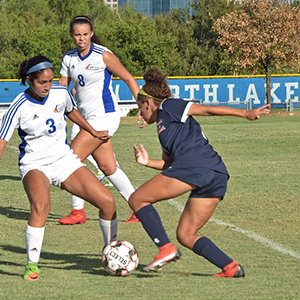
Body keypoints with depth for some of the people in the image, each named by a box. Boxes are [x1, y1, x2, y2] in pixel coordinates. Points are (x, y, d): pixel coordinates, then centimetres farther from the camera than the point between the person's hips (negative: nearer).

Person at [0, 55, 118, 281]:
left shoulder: (61, 93, -4)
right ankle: (32, 265, -25)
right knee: (41, 204, -37)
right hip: (35, 165, -5)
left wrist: (94, 132, 30)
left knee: (107, 201, -8)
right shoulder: (19, 108, -16)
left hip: (64, 160, 5)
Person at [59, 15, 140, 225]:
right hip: (87, 117, 7)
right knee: (108, 168, 7)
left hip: (104, 115, -7)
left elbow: (129, 79, -3)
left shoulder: (103, 56, -11)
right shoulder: (69, 59, 8)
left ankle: (78, 211, -4)